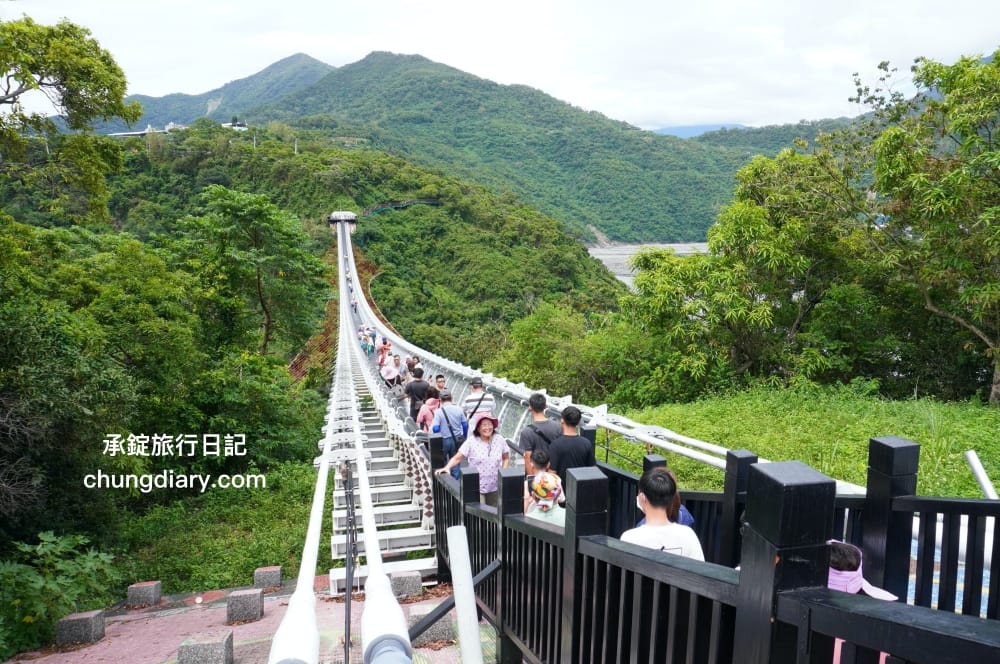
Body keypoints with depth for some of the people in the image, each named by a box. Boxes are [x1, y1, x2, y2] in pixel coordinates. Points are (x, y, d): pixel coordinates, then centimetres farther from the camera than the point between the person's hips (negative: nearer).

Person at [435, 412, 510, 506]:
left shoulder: (499, 440, -1)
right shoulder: (471, 442, -10)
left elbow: (506, 458, 12)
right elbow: (457, 458, -10)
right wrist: (447, 467, -26)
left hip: (495, 488, 4)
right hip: (477, 488, -4)